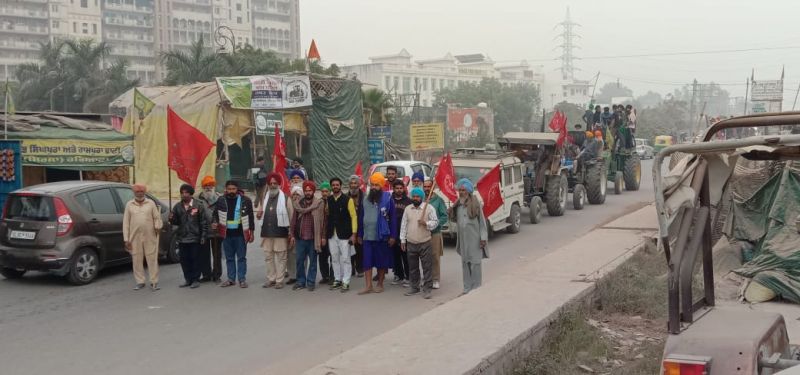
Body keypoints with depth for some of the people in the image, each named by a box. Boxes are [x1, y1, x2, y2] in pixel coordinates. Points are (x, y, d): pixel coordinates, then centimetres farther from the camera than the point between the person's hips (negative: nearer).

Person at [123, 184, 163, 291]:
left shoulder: (151, 203, 7)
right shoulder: (129, 205, 8)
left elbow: (157, 217, 7)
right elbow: (126, 223, 5)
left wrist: (157, 226, -16)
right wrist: (126, 239, 0)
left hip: (150, 237, -1)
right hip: (135, 237, 1)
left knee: (152, 259, 0)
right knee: (137, 260, 5)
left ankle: (154, 282, 5)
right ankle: (140, 282, 14)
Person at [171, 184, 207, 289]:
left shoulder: (198, 206, -4)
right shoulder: (177, 206, 6)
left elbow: (203, 222, -4)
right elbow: (176, 222, 9)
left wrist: (202, 236, -8)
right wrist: (171, 219, -14)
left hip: (194, 238, -4)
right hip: (182, 238, 4)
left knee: (195, 259, 3)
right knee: (184, 260, 9)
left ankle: (195, 279, 11)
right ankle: (187, 279, 20)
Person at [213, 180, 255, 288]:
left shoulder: (245, 201, -2)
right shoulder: (221, 201, 5)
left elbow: (250, 217, 1)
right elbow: (216, 215, 14)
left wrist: (251, 232, -1)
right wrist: (215, 223, -7)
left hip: (240, 234, -3)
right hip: (227, 234, 3)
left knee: (241, 257, 3)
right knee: (229, 258, 10)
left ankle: (242, 279, 8)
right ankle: (231, 279, 18)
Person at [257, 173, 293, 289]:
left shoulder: (285, 199, -2)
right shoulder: (265, 198, 14)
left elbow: (291, 216, -3)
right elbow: (260, 214, 24)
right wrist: (259, 214, -2)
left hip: (280, 232, -5)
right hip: (266, 232, 5)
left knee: (281, 257, -1)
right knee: (268, 256, 9)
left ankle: (279, 280, 4)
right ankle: (271, 279, 18)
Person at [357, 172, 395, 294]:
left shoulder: (387, 198, -6)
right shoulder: (365, 199, 8)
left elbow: (392, 218, -7)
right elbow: (361, 217, 11)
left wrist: (392, 236, -11)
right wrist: (360, 234, 9)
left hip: (382, 236, -4)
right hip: (367, 237, 4)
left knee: (382, 262, 7)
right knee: (367, 262, 2)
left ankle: (380, 284, 19)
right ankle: (368, 286, 7)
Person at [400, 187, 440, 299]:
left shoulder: (429, 208, -2)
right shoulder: (407, 209, 8)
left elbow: (435, 222, -2)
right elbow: (404, 225, 10)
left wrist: (426, 223, -21)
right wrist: (403, 240, 6)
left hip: (425, 243, -4)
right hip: (411, 243, 4)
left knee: (427, 267, -4)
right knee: (413, 267, 12)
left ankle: (427, 289, 1)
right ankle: (414, 288, 24)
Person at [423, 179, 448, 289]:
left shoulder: (438, 200, 2)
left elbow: (444, 216, -1)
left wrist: (435, 224, -15)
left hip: (435, 233, -2)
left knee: (435, 257, 0)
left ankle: (436, 279, 8)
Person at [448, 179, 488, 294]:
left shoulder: (475, 203, -8)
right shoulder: (458, 204, 9)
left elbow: (482, 221, -6)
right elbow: (455, 220, 18)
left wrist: (483, 238, -10)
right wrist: (451, 214, -4)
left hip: (474, 239, -6)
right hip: (462, 239, 6)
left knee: (475, 263, -3)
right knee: (465, 263, 11)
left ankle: (476, 288, 3)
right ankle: (467, 288, 19)